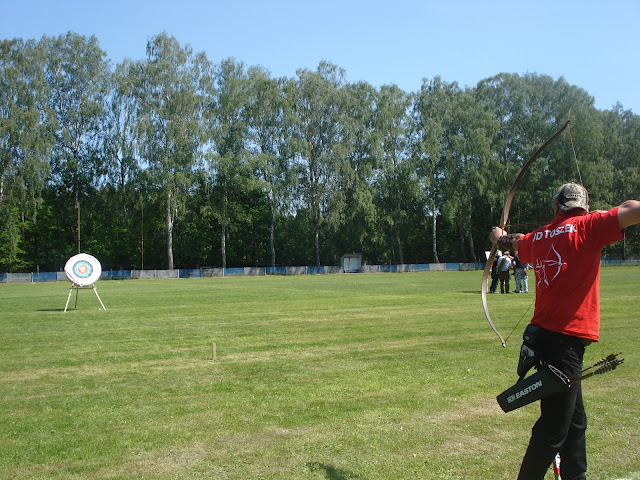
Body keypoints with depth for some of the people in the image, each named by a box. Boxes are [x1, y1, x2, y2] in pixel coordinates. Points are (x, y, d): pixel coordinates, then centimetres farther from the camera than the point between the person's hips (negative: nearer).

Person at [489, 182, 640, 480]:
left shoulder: (538, 237, 12)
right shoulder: (587, 227, -7)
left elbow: (516, 243, 34)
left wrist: (500, 238, 56)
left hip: (542, 336, 8)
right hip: (564, 341, -8)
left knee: (574, 420, 21)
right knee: (553, 430, -1)